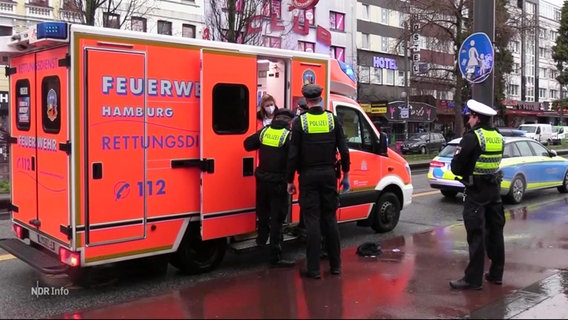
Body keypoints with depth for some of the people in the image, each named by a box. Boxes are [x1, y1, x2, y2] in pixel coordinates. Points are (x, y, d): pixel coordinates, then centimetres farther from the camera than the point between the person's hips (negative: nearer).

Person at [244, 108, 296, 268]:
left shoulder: (264, 131, 3)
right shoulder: (289, 135, -13)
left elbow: (248, 144, 11)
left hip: (262, 180, 6)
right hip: (279, 182, -6)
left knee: (263, 212, 26)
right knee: (277, 219, -1)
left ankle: (262, 239, 46)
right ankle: (275, 256, 3)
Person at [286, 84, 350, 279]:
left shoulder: (300, 121, -6)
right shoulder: (332, 119, 2)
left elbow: (293, 154, -8)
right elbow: (344, 150, 3)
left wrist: (290, 180, 0)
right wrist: (345, 175, 13)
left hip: (308, 176, -3)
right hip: (328, 175, 3)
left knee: (312, 220, 0)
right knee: (330, 218, 12)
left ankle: (313, 269, 2)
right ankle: (335, 265, 19)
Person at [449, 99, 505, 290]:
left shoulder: (472, 137, -16)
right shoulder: (498, 137, 8)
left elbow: (456, 167, -15)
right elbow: (494, 163, 15)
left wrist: (466, 173, 5)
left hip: (476, 192, -8)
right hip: (494, 189, 8)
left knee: (476, 235, -4)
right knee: (495, 232, 15)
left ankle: (473, 279, 0)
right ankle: (496, 274, 26)